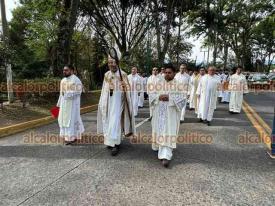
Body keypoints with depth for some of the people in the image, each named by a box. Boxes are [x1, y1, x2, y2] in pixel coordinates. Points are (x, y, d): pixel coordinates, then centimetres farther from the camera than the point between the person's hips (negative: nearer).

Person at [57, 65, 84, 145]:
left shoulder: (76, 80, -11)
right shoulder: (63, 80, 12)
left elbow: (78, 91, -17)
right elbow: (61, 93, 15)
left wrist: (69, 94, -25)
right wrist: (59, 103, 15)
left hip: (72, 103, -8)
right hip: (64, 103, 8)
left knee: (72, 119, -2)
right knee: (64, 119, 11)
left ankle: (72, 137, 9)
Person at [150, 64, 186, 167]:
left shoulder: (178, 85, -2)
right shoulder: (159, 84, 9)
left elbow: (182, 99, -10)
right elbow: (151, 95, 5)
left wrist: (169, 98, -20)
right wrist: (159, 97, -15)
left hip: (171, 113, -4)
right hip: (159, 113, 4)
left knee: (168, 133, -7)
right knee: (160, 131, 13)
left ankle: (165, 156, -9)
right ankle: (159, 146, 36)